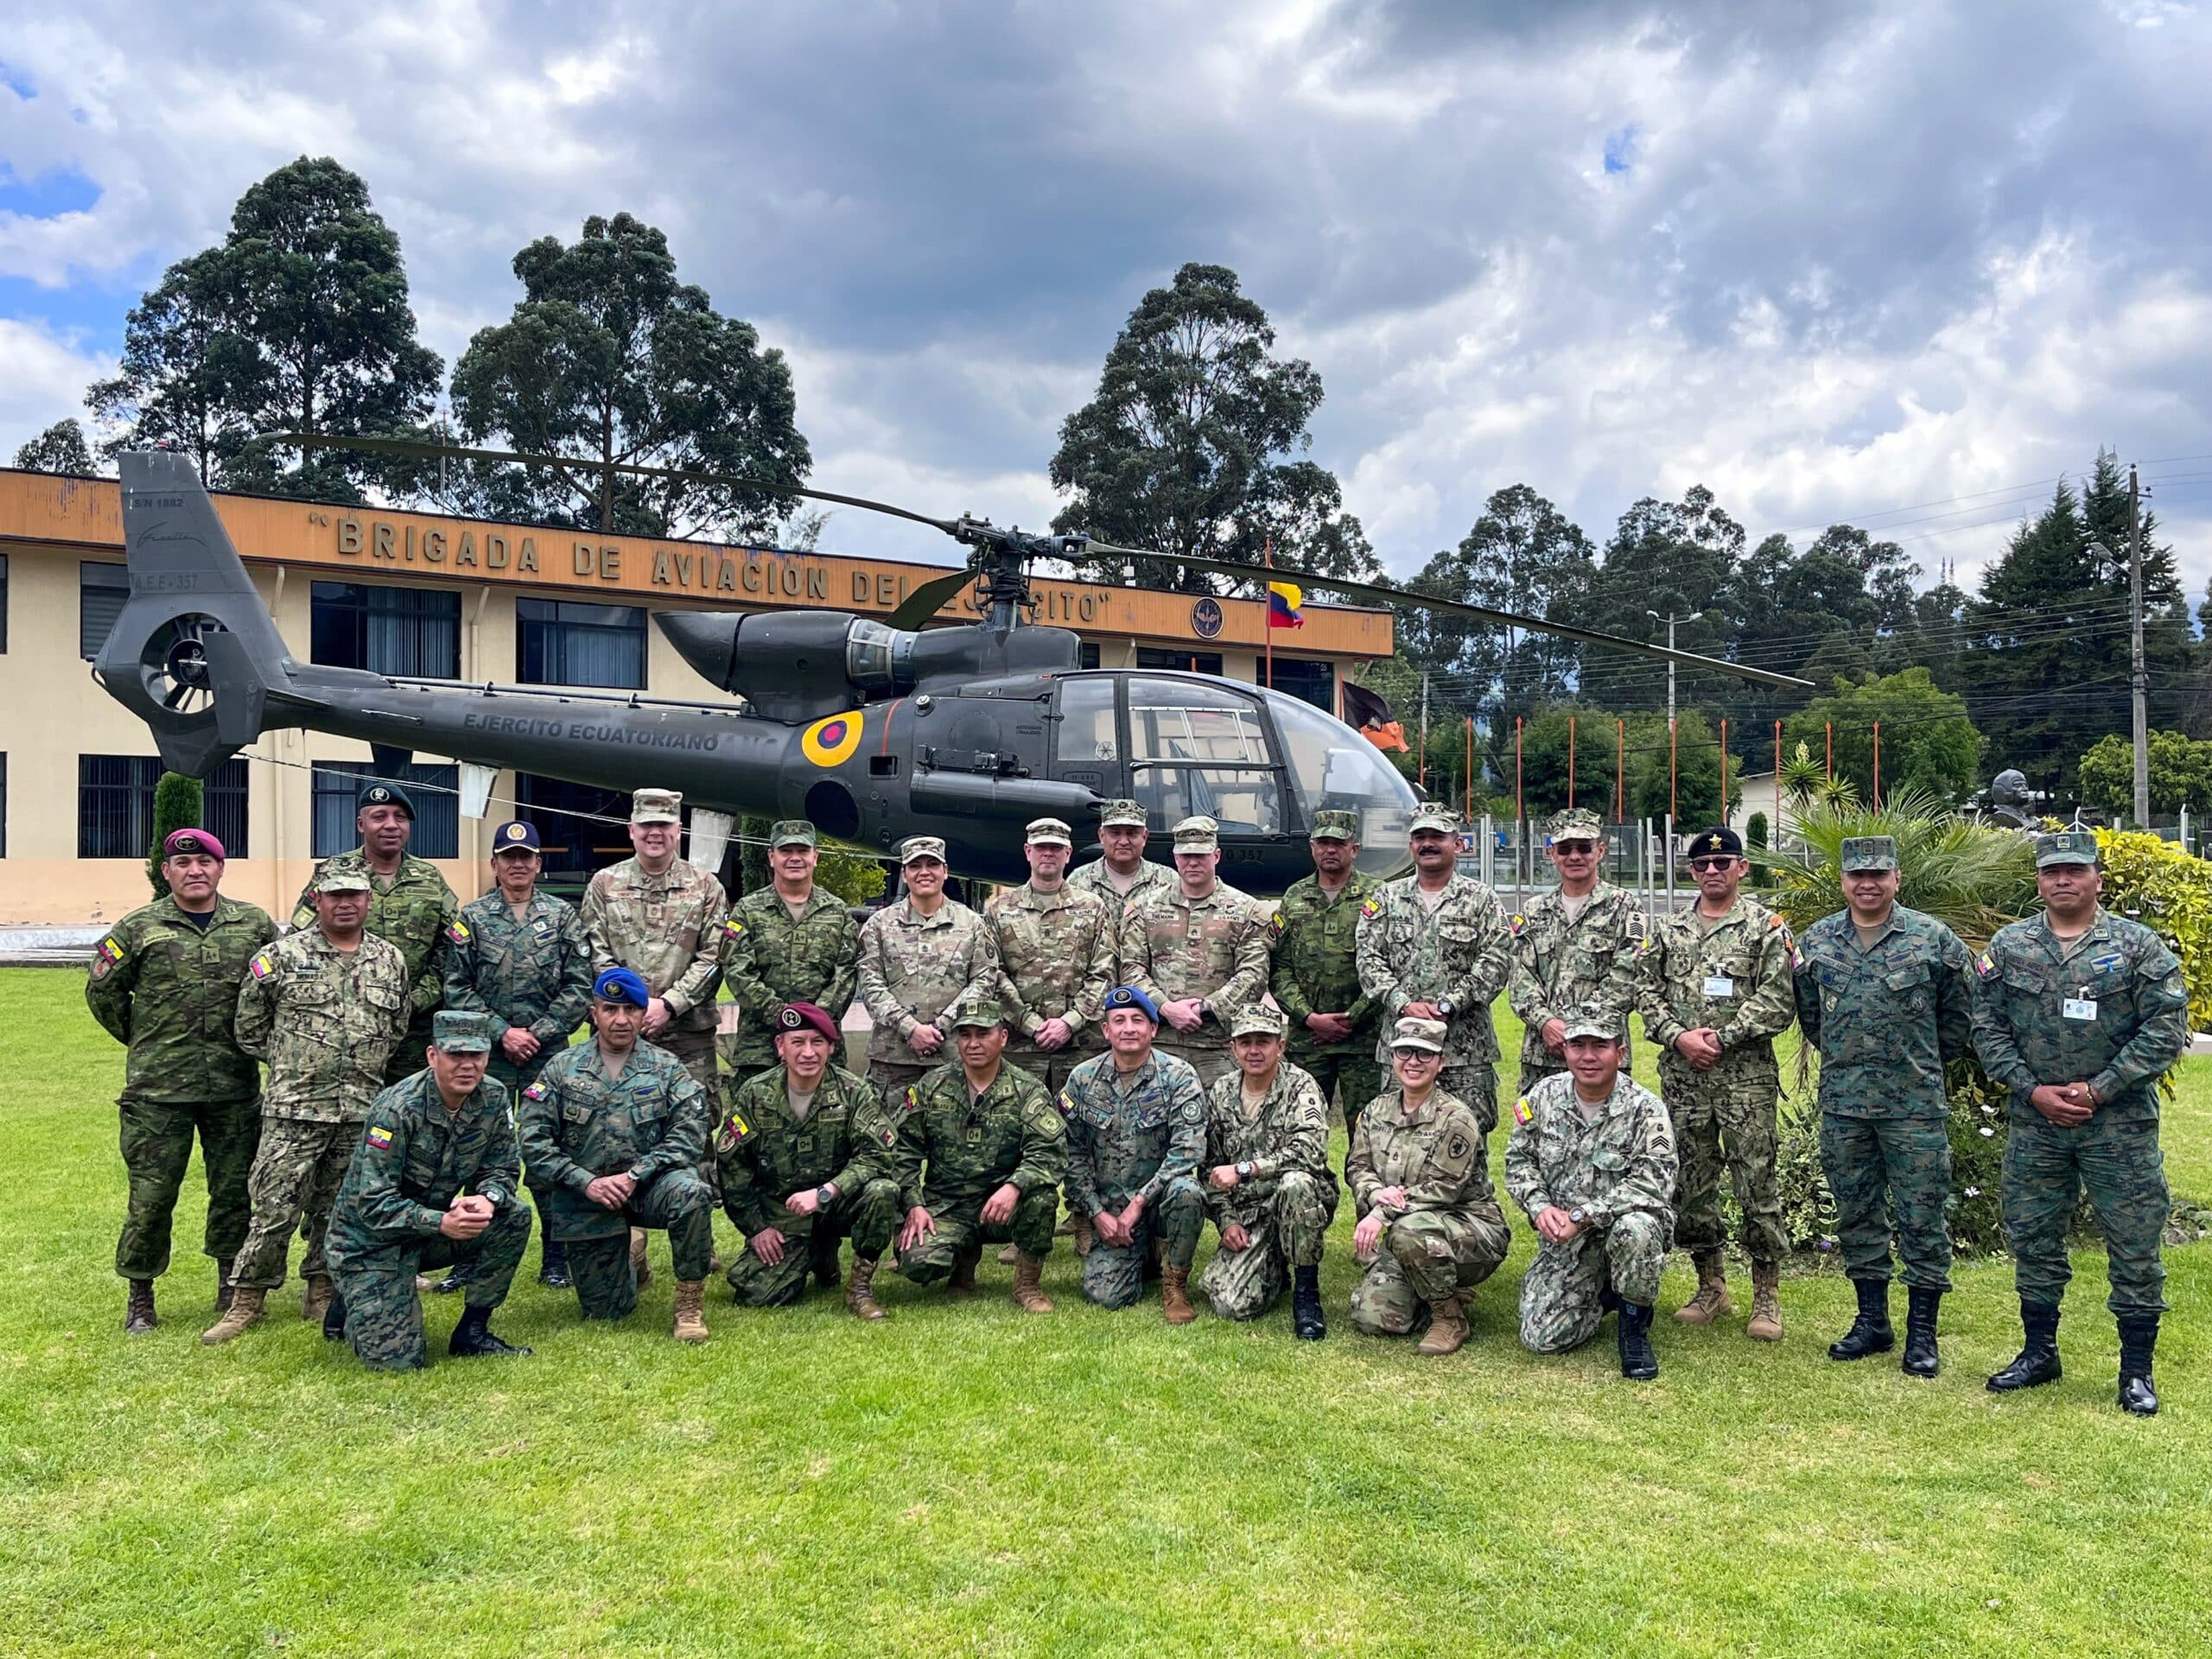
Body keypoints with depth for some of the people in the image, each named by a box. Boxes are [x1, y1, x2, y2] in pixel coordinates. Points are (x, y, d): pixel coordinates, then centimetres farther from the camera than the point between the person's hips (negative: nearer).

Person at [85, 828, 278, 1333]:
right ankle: (139, 1296, 17)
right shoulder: (139, 928, 1)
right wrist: (142, 1040, 11)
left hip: (235, 1086, 2)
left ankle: (232, 1286, 24)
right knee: (151, 1192, 1)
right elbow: (102, 990, 11)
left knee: (235, 1189, 9)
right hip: (157, 1086, -1)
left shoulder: (255, 924, 5)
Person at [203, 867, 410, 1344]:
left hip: (362, 1111, 3)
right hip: (295, 1108, -3)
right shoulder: (281, 957, -2)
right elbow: (249, 1028, 5)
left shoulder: (391, 961, 8)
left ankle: (322, 1293, 25)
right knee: (276, 1208, -3)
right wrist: (291, 1063, 6)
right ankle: (246, 1300, 10)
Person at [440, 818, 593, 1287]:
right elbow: (457, 988, 0)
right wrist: (501, 1033, -9)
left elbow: (579, 986, 1)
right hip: (487, 1056, 0)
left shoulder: (562, 915, 6)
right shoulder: (471, 918, 5)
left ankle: (555, 1258, 14)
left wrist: (537, 1033, -8)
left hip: (548, 1055, 0)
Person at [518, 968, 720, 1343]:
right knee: (605, 1311, 2)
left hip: (648, 1185, -1)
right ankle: (628, 1260, 38)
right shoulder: (562, 1068, 1)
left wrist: (633, 1176, -21)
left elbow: (688, 1135, -10)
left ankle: (690, 1302, -17)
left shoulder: (667, 1068, 0)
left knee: (690, 1191, -35)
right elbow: (534, 1140, -5)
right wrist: (587, 1182, -16)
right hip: (585, 1198, 1)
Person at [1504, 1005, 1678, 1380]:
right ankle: (1601, 1294, 23)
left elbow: (1654, 1181, -24)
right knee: (1541, 1338, -10)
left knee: (1635, 1229, -40)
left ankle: (1635, 1326, -11)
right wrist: (1540, 1206, -14)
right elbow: (1519, 1161, 6)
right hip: (1562, 1241, 3)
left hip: (1620, 1226, -3)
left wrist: (1581, 1216, -27)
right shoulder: (1544, 1095, -2)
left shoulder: (1645, 1109, -14)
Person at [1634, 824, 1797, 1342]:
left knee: (1756, 1183, -2)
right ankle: (1710, 1286, 23)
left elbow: (1778, 1001, -8)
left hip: (1747, 1076, -4)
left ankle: (1767, 1294, 10)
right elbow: (1647, 991, 8)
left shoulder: (1766, 927, 0)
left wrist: (1720, 1037, -13)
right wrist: (1678, 1036, -8)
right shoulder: (1667, 930, 12)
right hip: (1682, 1077, 4)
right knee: (1690, 1184, 9)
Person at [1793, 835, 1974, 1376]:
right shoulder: (1817, 940, 6)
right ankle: (1872, 1321, 23)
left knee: (1921, 1219, 1)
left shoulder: (1933, 939, -3)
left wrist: (1921, 1066, 11)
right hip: (1842, 1106, 3)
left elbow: (1957, 1019, 7)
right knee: (1856, 1215, 10)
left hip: (1915, 1106, -3)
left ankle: (1922, 1333, 12)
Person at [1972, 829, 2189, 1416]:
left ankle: (2137, 1371, 16)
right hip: (2034, 1123, 3)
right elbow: (1988, 1028, 3)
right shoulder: (2008, 947, 3)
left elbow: (2166, 1030, -7)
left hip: (2120, 1125, -2)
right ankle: (2039, 1353, 26)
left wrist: (2099, 1090, -13)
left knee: (2134, 1246, 3)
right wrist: (2033, 1090, -7)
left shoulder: (2139, 946, -4)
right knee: (2033, 1238, 11)